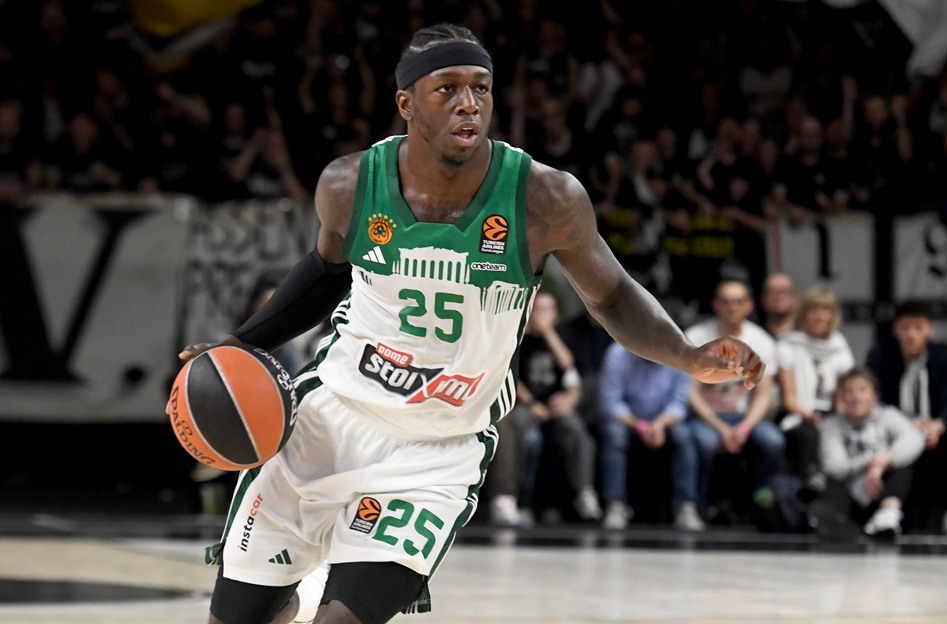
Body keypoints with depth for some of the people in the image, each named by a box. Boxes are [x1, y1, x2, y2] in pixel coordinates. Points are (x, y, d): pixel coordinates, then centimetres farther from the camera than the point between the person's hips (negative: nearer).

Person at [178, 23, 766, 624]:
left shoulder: (545, 200, -17)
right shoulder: (349, 185, -10)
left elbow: (612, 296, 0)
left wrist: (689, 357, -16)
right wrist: (243, 346, 2)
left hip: (439, 454, -2)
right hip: (330, 416, 2)